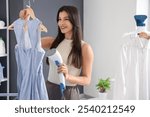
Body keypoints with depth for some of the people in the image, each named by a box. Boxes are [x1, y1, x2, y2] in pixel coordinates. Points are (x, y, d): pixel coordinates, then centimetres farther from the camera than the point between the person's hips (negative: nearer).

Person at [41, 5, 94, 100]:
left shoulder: (84, 47, -5)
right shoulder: (54, 42, 8)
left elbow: (87, 79, -6)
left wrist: (68, 76, -22)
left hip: (69, 93, -4)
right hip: (49, 90, 4)